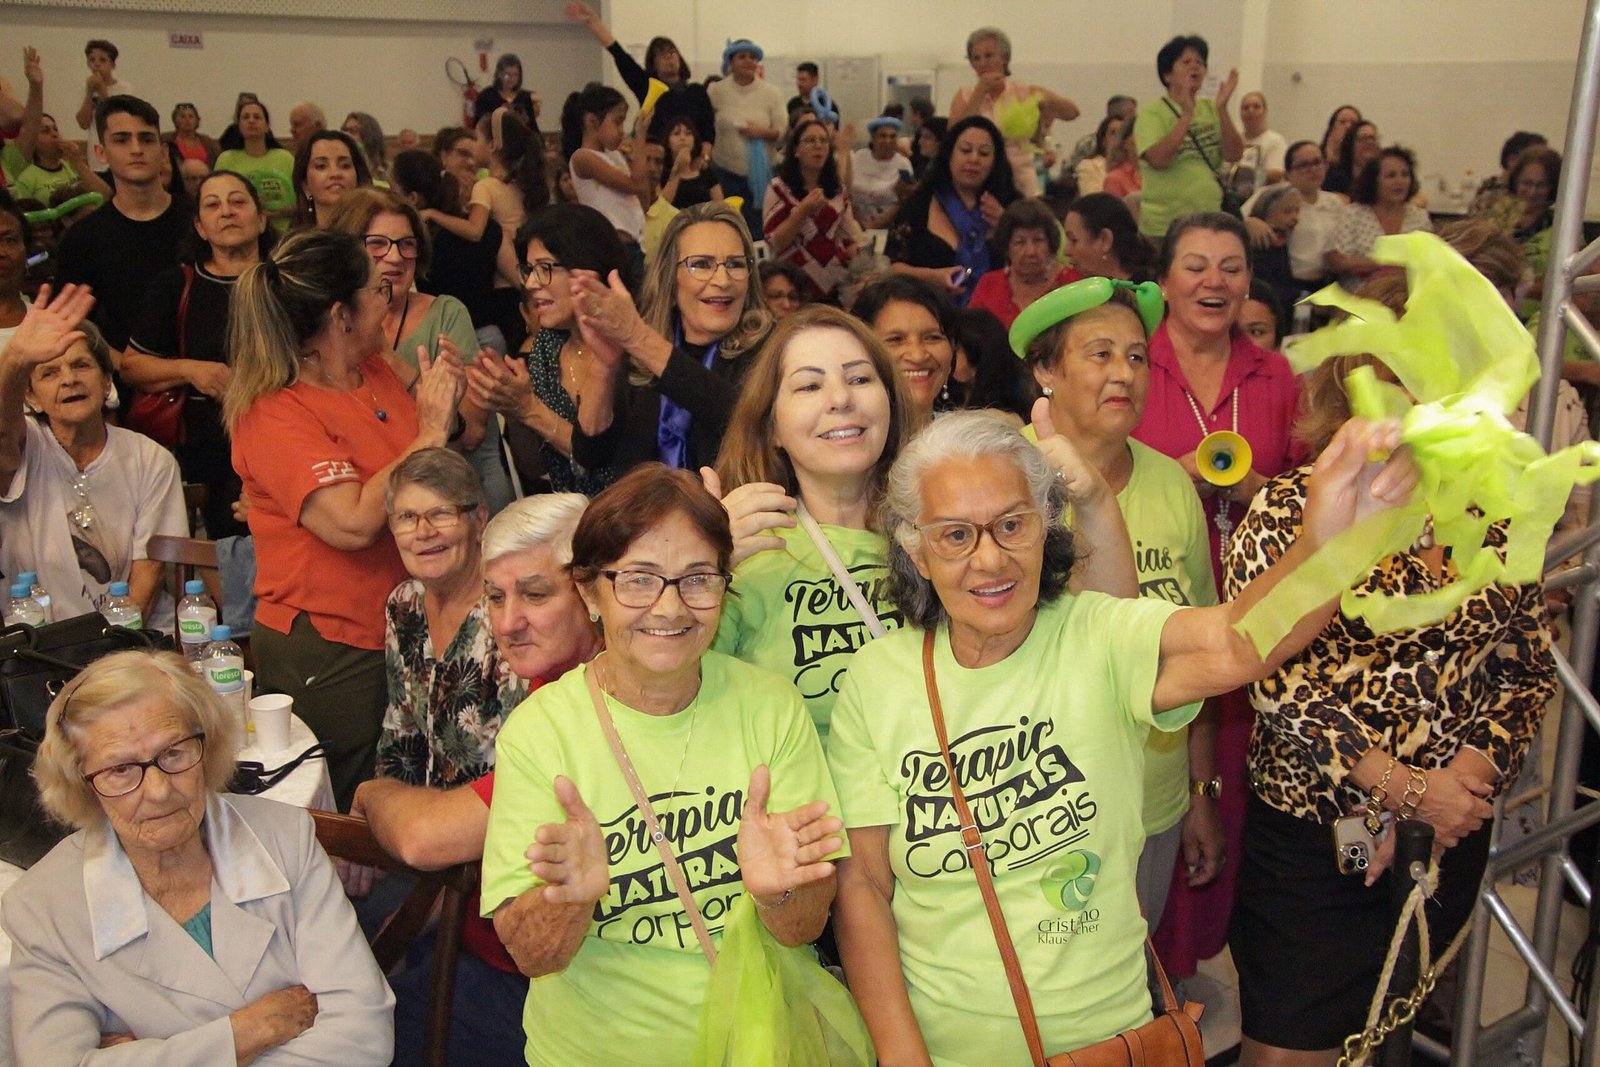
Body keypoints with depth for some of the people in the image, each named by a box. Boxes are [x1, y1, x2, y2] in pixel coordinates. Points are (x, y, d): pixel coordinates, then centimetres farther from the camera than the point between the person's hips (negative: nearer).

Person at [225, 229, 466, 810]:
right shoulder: (273, 415, -15)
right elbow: (353, 522, -27)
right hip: (327, 655, -7)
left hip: (403, 634, 7)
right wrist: (430, 434, -19)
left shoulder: (380, 370, 6)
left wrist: (447, 406, 2)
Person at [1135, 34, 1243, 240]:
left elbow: (1233, 155, -2)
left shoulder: (1211, 110, 10)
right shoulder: (1152, 112, -4)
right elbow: (1158, 160, -20)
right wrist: (1187, 114, -22)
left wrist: (1222, 109, -12)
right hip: (1163, 225, -5)